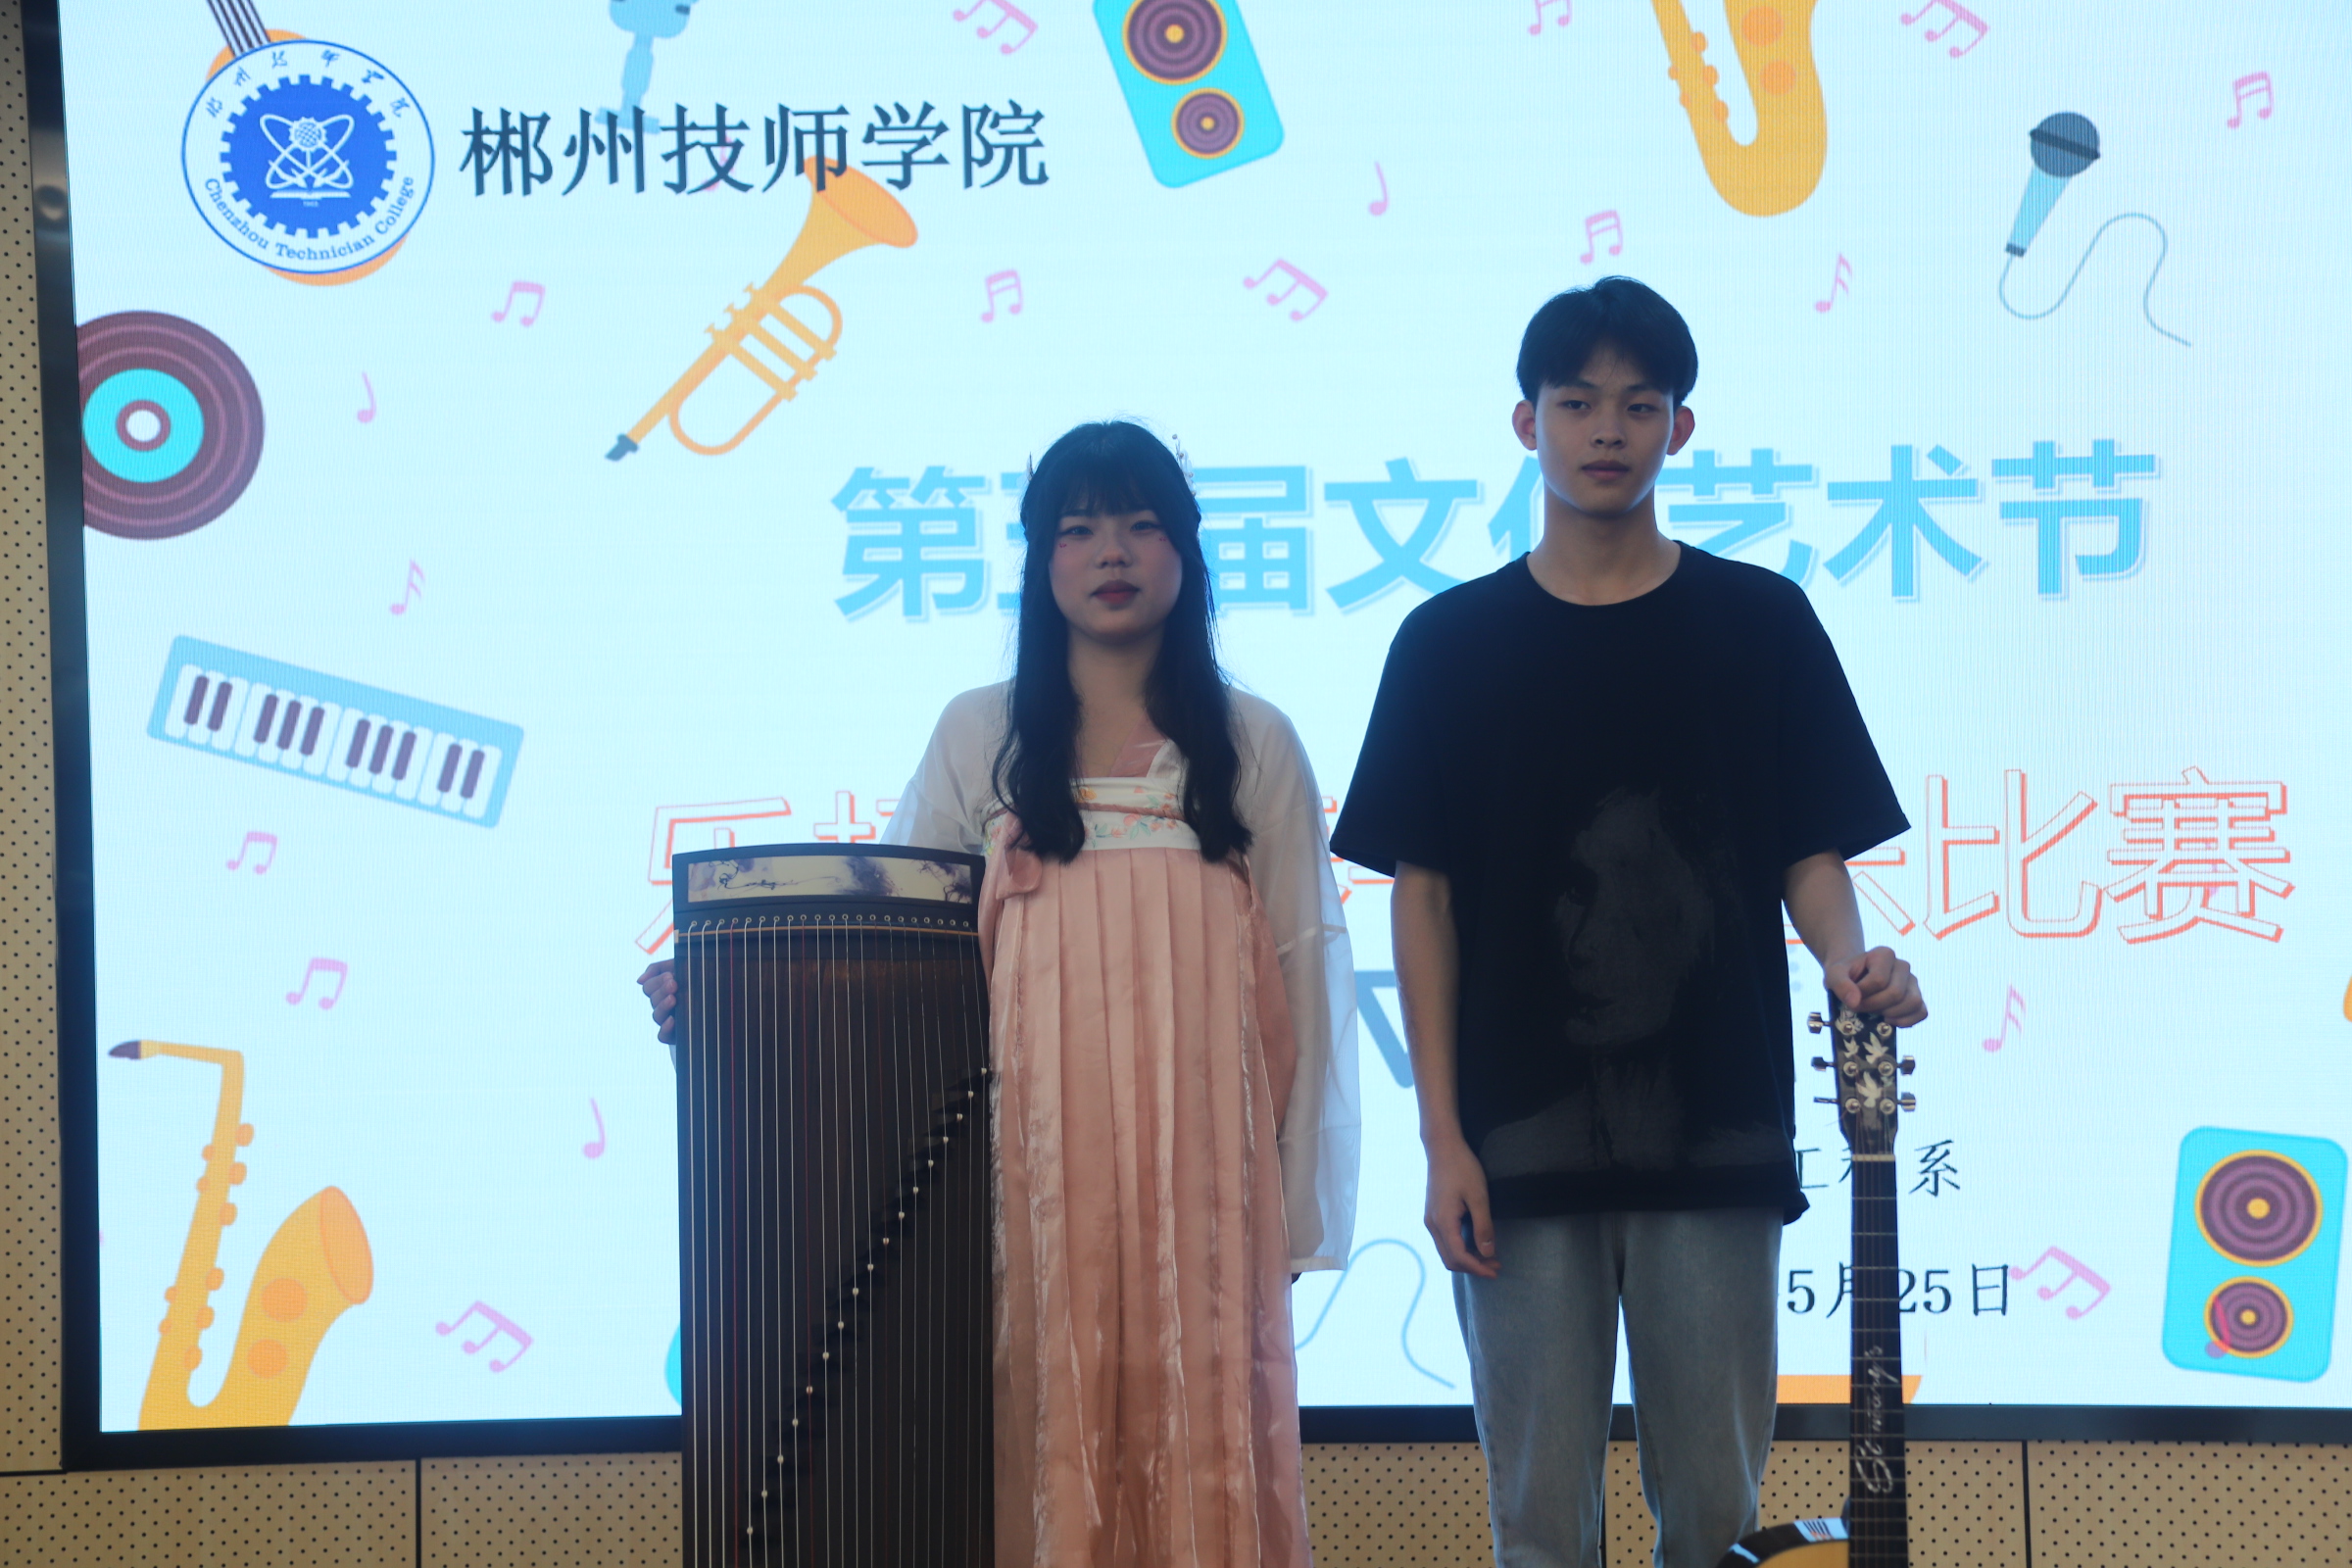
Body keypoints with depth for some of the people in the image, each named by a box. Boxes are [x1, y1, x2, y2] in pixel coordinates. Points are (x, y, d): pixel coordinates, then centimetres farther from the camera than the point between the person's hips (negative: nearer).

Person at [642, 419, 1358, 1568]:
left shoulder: (1253, 744, 10)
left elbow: (1307, 969, 8)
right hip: (1036, 1160, 0)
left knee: (1201, 1428, -4)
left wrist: (1296, 1205, 3)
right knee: (1046, 1440, -4)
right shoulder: (978, 737, 11)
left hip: (1200, 1163, 0)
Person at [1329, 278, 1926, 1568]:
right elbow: (1423, 894, 5)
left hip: (1715, 1131, 0)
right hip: (1522, 1139, 0)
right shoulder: (1451, 643, 6)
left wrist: (1847, 957, -16)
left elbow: (1812, 847, 8)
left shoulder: (1759, 623, 7)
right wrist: (1442, 1135, -2)